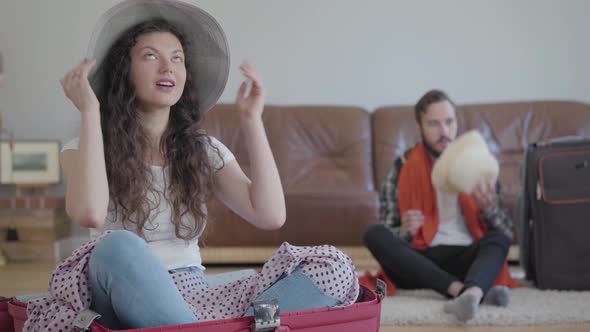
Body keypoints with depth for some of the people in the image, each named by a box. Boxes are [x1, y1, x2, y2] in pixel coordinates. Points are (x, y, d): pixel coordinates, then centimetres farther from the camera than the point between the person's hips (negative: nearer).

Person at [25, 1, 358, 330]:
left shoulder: (205, 150, 11)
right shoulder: (84, 148, 1)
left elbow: (270, 215, -4)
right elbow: (90, 213, -22)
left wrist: (251, 120, -1)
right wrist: (90, 112, -14)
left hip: (193, 298, 4)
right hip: (124, 304, -3)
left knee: (333, 267, -17)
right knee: (119, 247, -40)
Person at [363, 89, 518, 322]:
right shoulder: (402, 169, 4)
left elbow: (506, 231, 5)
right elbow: (385, 241, 4)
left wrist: (489, 208, -17)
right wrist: (405, 232, -20)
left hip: (464, 260, 0)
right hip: (418, 263, 0)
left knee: (498, 239, -26)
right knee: (374, 234, -26)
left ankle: (471, 293, -59)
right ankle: (461, 289, -42)